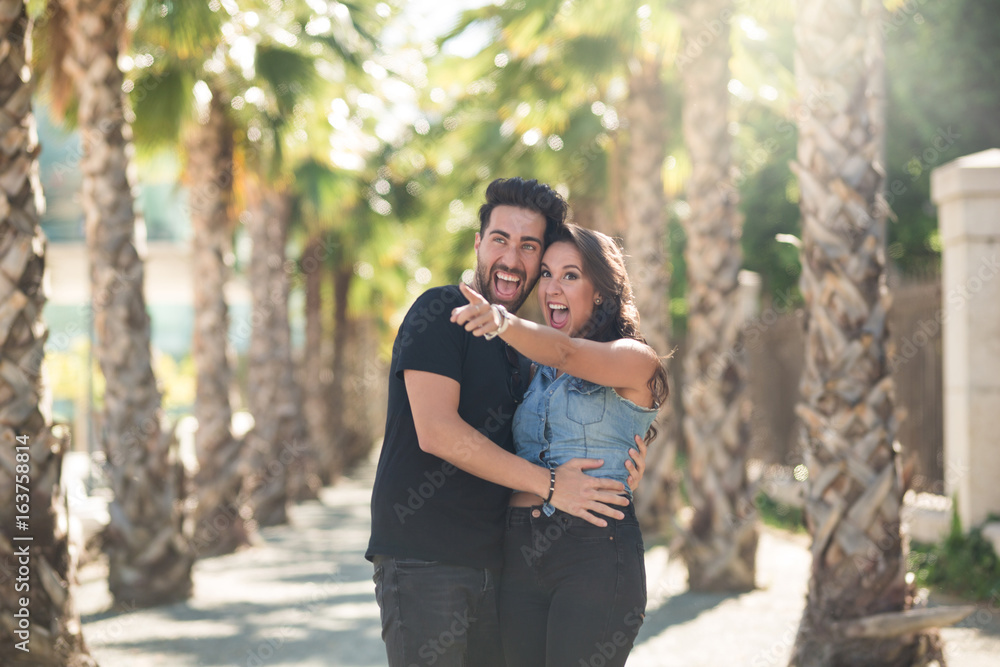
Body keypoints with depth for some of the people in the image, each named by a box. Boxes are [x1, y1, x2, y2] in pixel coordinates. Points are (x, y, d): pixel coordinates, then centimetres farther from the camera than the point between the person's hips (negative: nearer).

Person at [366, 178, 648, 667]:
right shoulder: (440, 312, -6)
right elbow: (436, 430, -18)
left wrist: (617, 473, 2)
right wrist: (549, 484, -15)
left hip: (493, 563, 8)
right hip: (422, 559, -7)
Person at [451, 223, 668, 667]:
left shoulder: (635, 360, -1)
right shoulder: (534, 373, 19)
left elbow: (566, 353, -22)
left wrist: (505, 322, -39)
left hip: (595, 551, -6)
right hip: (520, 552, 6)